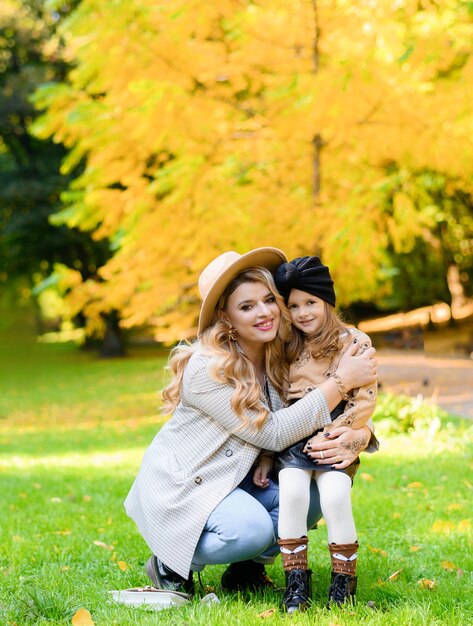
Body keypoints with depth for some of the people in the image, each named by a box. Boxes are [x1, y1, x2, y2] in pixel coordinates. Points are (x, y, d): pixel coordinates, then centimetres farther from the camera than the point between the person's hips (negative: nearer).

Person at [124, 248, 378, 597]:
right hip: (178, 486, -7)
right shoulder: (208, 369, -25)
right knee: (251, 528, -32)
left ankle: (246, 568, 7)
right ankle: (172, 565, -4)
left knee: (310, 494, -14)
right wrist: (341, 382, -27)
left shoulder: (278, 360, -2)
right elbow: (272, 434, -26)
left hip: (234, 481, 7)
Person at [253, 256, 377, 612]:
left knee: (335, 495, -27)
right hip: (292, 437, 2)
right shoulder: (285, 349, 10)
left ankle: (344, 582, -10)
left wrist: (330, 435, -13)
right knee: (292, 490, -25)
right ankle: (296, 580, -15)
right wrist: (265, 457, 8)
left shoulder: (355, 342, 0)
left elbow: (365, 401, -4)